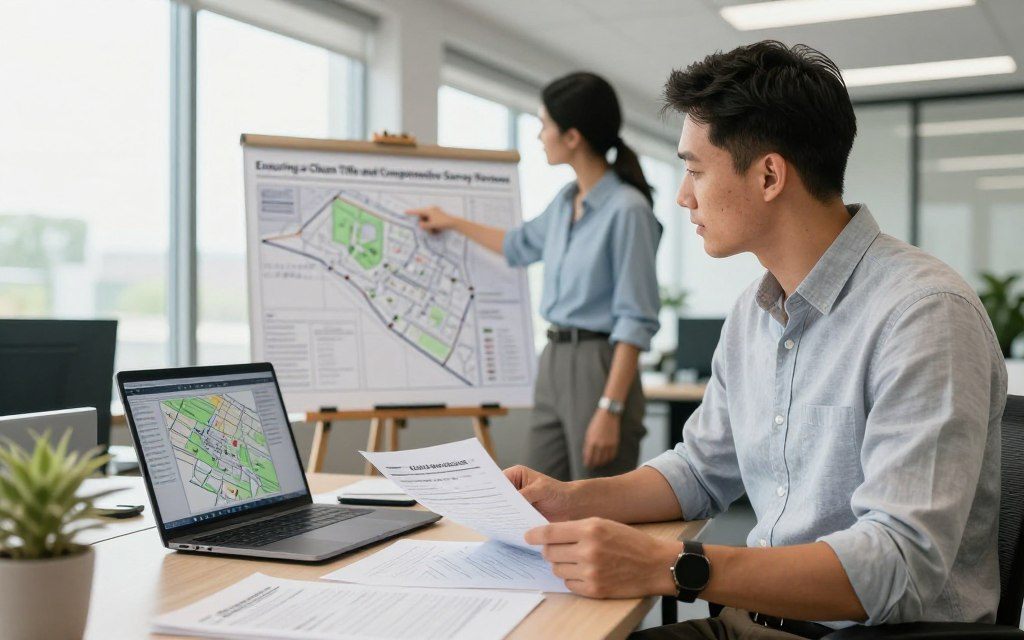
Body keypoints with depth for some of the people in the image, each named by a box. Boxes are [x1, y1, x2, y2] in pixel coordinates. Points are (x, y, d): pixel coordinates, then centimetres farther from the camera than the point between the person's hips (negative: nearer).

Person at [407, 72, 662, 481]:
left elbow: (636, 321, -18)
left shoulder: (627, 209, -16)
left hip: (599, 369, -9)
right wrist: (452, 223, 38)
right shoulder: (565, 201, 10)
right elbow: (521, 246, 32)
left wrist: (610, 410, -21)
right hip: (553, 366, 9)